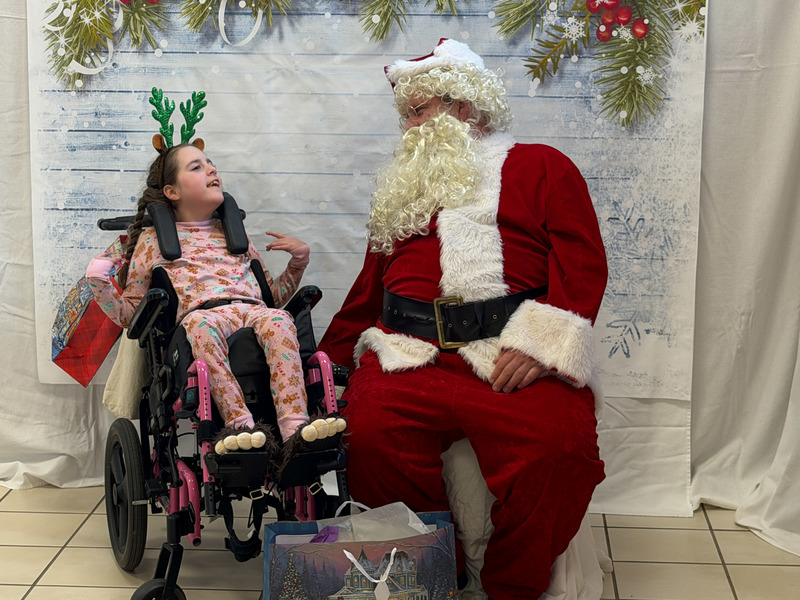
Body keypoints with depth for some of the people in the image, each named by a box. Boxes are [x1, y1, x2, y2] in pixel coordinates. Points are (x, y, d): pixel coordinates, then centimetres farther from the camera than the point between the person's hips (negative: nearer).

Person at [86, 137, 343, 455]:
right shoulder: (154, 239, 24)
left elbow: (275, 294, 34)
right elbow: (129, 312, 21)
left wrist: (298, 261, 21)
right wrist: (98, 282, 5)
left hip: (252, 309, 3)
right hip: (202, 313, -3)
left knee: (277, 319, -34)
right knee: (201, 324, -40)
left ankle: (294, 424, -48)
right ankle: (240, 423, -48)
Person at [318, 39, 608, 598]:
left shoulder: (541, 166, 16)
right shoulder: (404, 185, 30)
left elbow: (583, 263, 2)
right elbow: (369, 287, 34)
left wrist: (542, 340, -13)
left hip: (514, 355, -3)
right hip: (409, 353, 4)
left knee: (559, 446, -32)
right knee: (367, 432, -28)